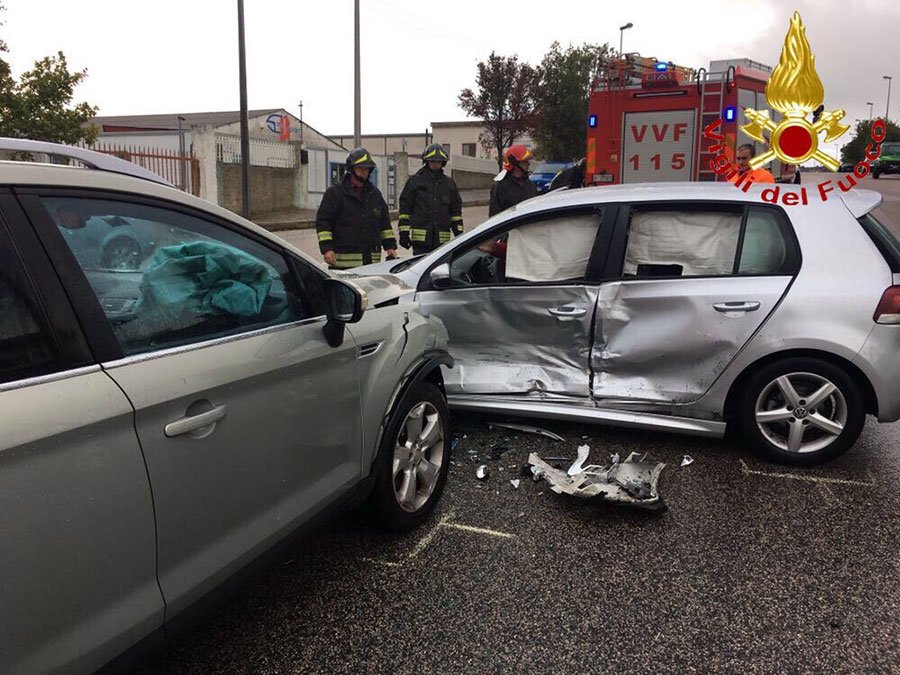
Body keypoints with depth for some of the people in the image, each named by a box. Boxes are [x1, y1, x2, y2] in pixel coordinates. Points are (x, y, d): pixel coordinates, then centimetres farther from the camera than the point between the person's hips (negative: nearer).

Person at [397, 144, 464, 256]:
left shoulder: (449, 182, 14)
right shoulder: (415, 180, 4)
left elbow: (456, 209, 17)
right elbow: (405, 207, 2)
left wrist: (459, 233, 10)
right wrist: (404, 233, -4)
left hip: (442, 238, 3)